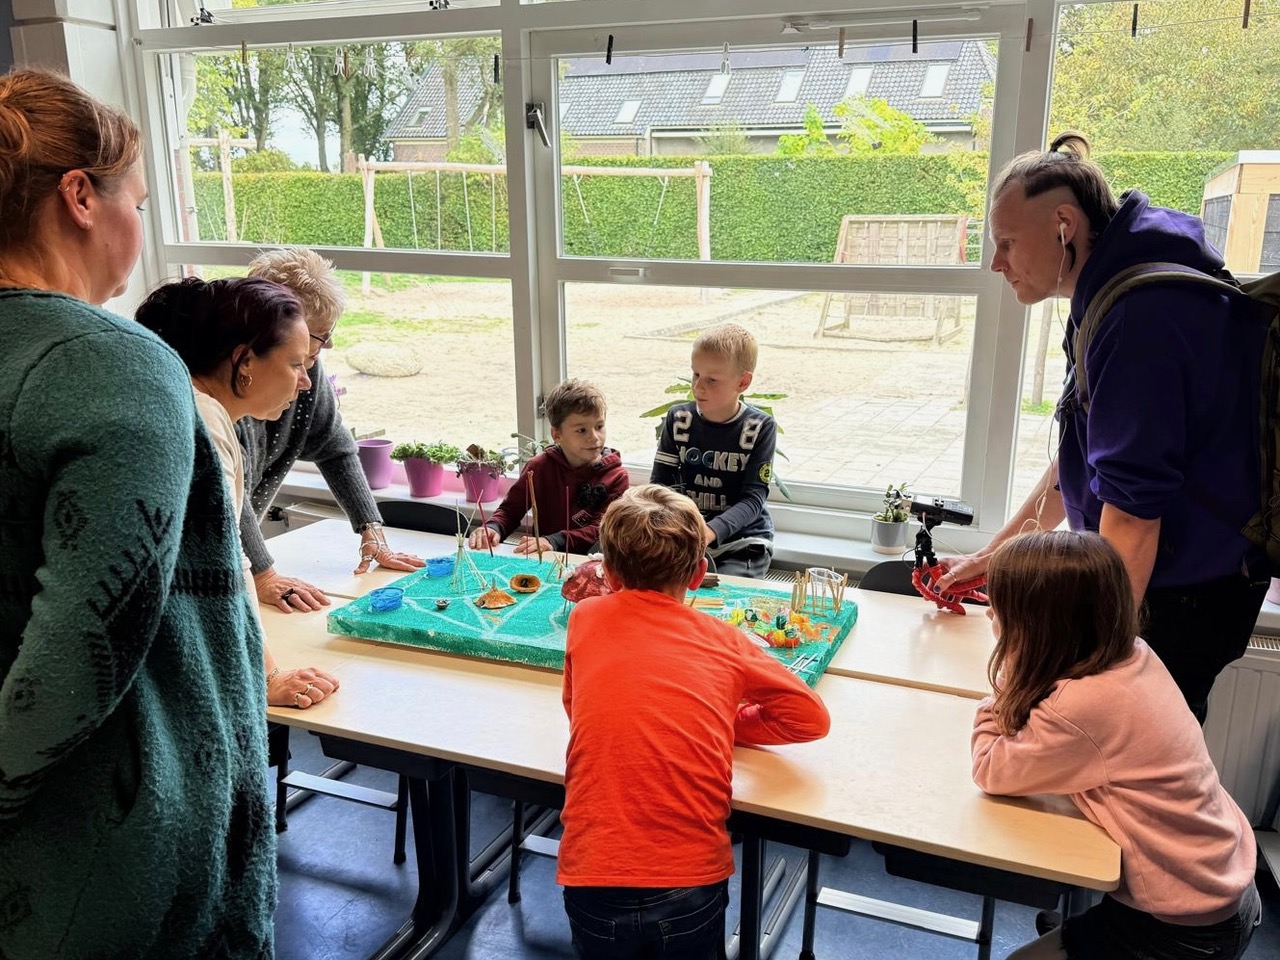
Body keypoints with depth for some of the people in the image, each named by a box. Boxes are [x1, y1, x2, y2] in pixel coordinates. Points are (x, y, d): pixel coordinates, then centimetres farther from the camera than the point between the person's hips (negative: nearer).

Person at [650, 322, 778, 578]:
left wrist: (711, 532, -30)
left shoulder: (760, 428, -8)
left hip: (742, 542, -2)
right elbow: (660, 483, 2)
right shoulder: (678, 419, 2)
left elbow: (753, 499, -12)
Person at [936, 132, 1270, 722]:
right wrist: (996, 552, 20)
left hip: (1183, 595, -10)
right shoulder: (1113, 295, 10)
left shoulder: (1142, 311, -24)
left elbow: (1133, 508, -25)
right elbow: (1082, 458, 19)